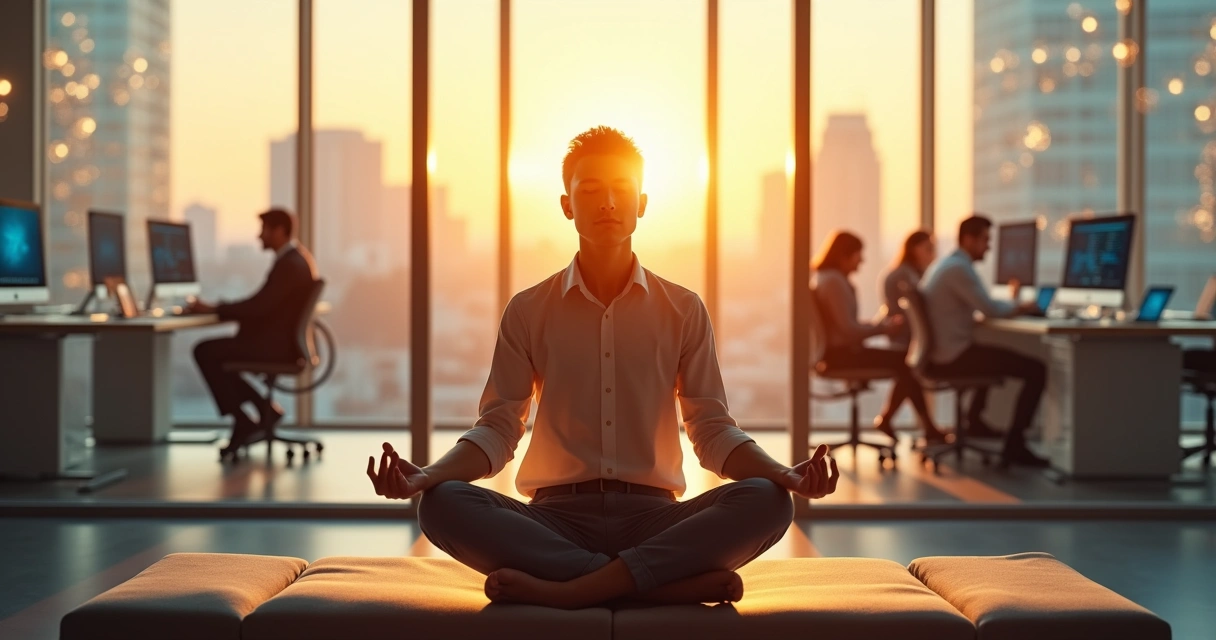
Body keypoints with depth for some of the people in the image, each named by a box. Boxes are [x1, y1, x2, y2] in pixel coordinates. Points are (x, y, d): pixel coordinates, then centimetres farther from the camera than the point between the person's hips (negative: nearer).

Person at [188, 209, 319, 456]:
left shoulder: (289, 264, -19)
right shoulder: (298, 257, 13)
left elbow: (258, 305, -24)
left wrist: (213, 309, -16)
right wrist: (221, 308, 7)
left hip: (277, 346, -10)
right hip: (282, 340, 10)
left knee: (204, 351, -11)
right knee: (213, 352, 13)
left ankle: (242, 422, -4)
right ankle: (265, 409, 10)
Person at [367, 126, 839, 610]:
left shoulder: (683, 311, 11)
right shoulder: (528, 312, 9)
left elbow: (712, 428, 8)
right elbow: (498, 427, 6)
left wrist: (786, 476, -11)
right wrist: (427, 476, -14)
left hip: (652, 516, 0)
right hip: (557, 519, 0)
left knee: (767, 502, -28)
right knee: (442, 505, -30)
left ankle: (564, 590, -32)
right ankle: (679, 582, -32)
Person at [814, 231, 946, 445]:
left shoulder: (830, 278, 15)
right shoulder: (833, 281, -17)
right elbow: (848, 328, -22)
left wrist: (882, 324, 5)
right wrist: (884, 328, -9)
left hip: (841, 348, 10)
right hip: (840, 353, -10)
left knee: (904, 360, 2)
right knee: (904, 361, -12)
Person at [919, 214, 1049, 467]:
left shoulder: (944, 265, 17)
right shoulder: (959, 268, -16)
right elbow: (990, 308, -20)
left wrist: (1012, 304, 14)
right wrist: (1021, 307, -3)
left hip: (940, 353, 11)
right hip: (954, 356, -11)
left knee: (993, 356, 38)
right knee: (1036, 370, -12)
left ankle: (974, 421, 44)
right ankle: (1014, 445, -12)